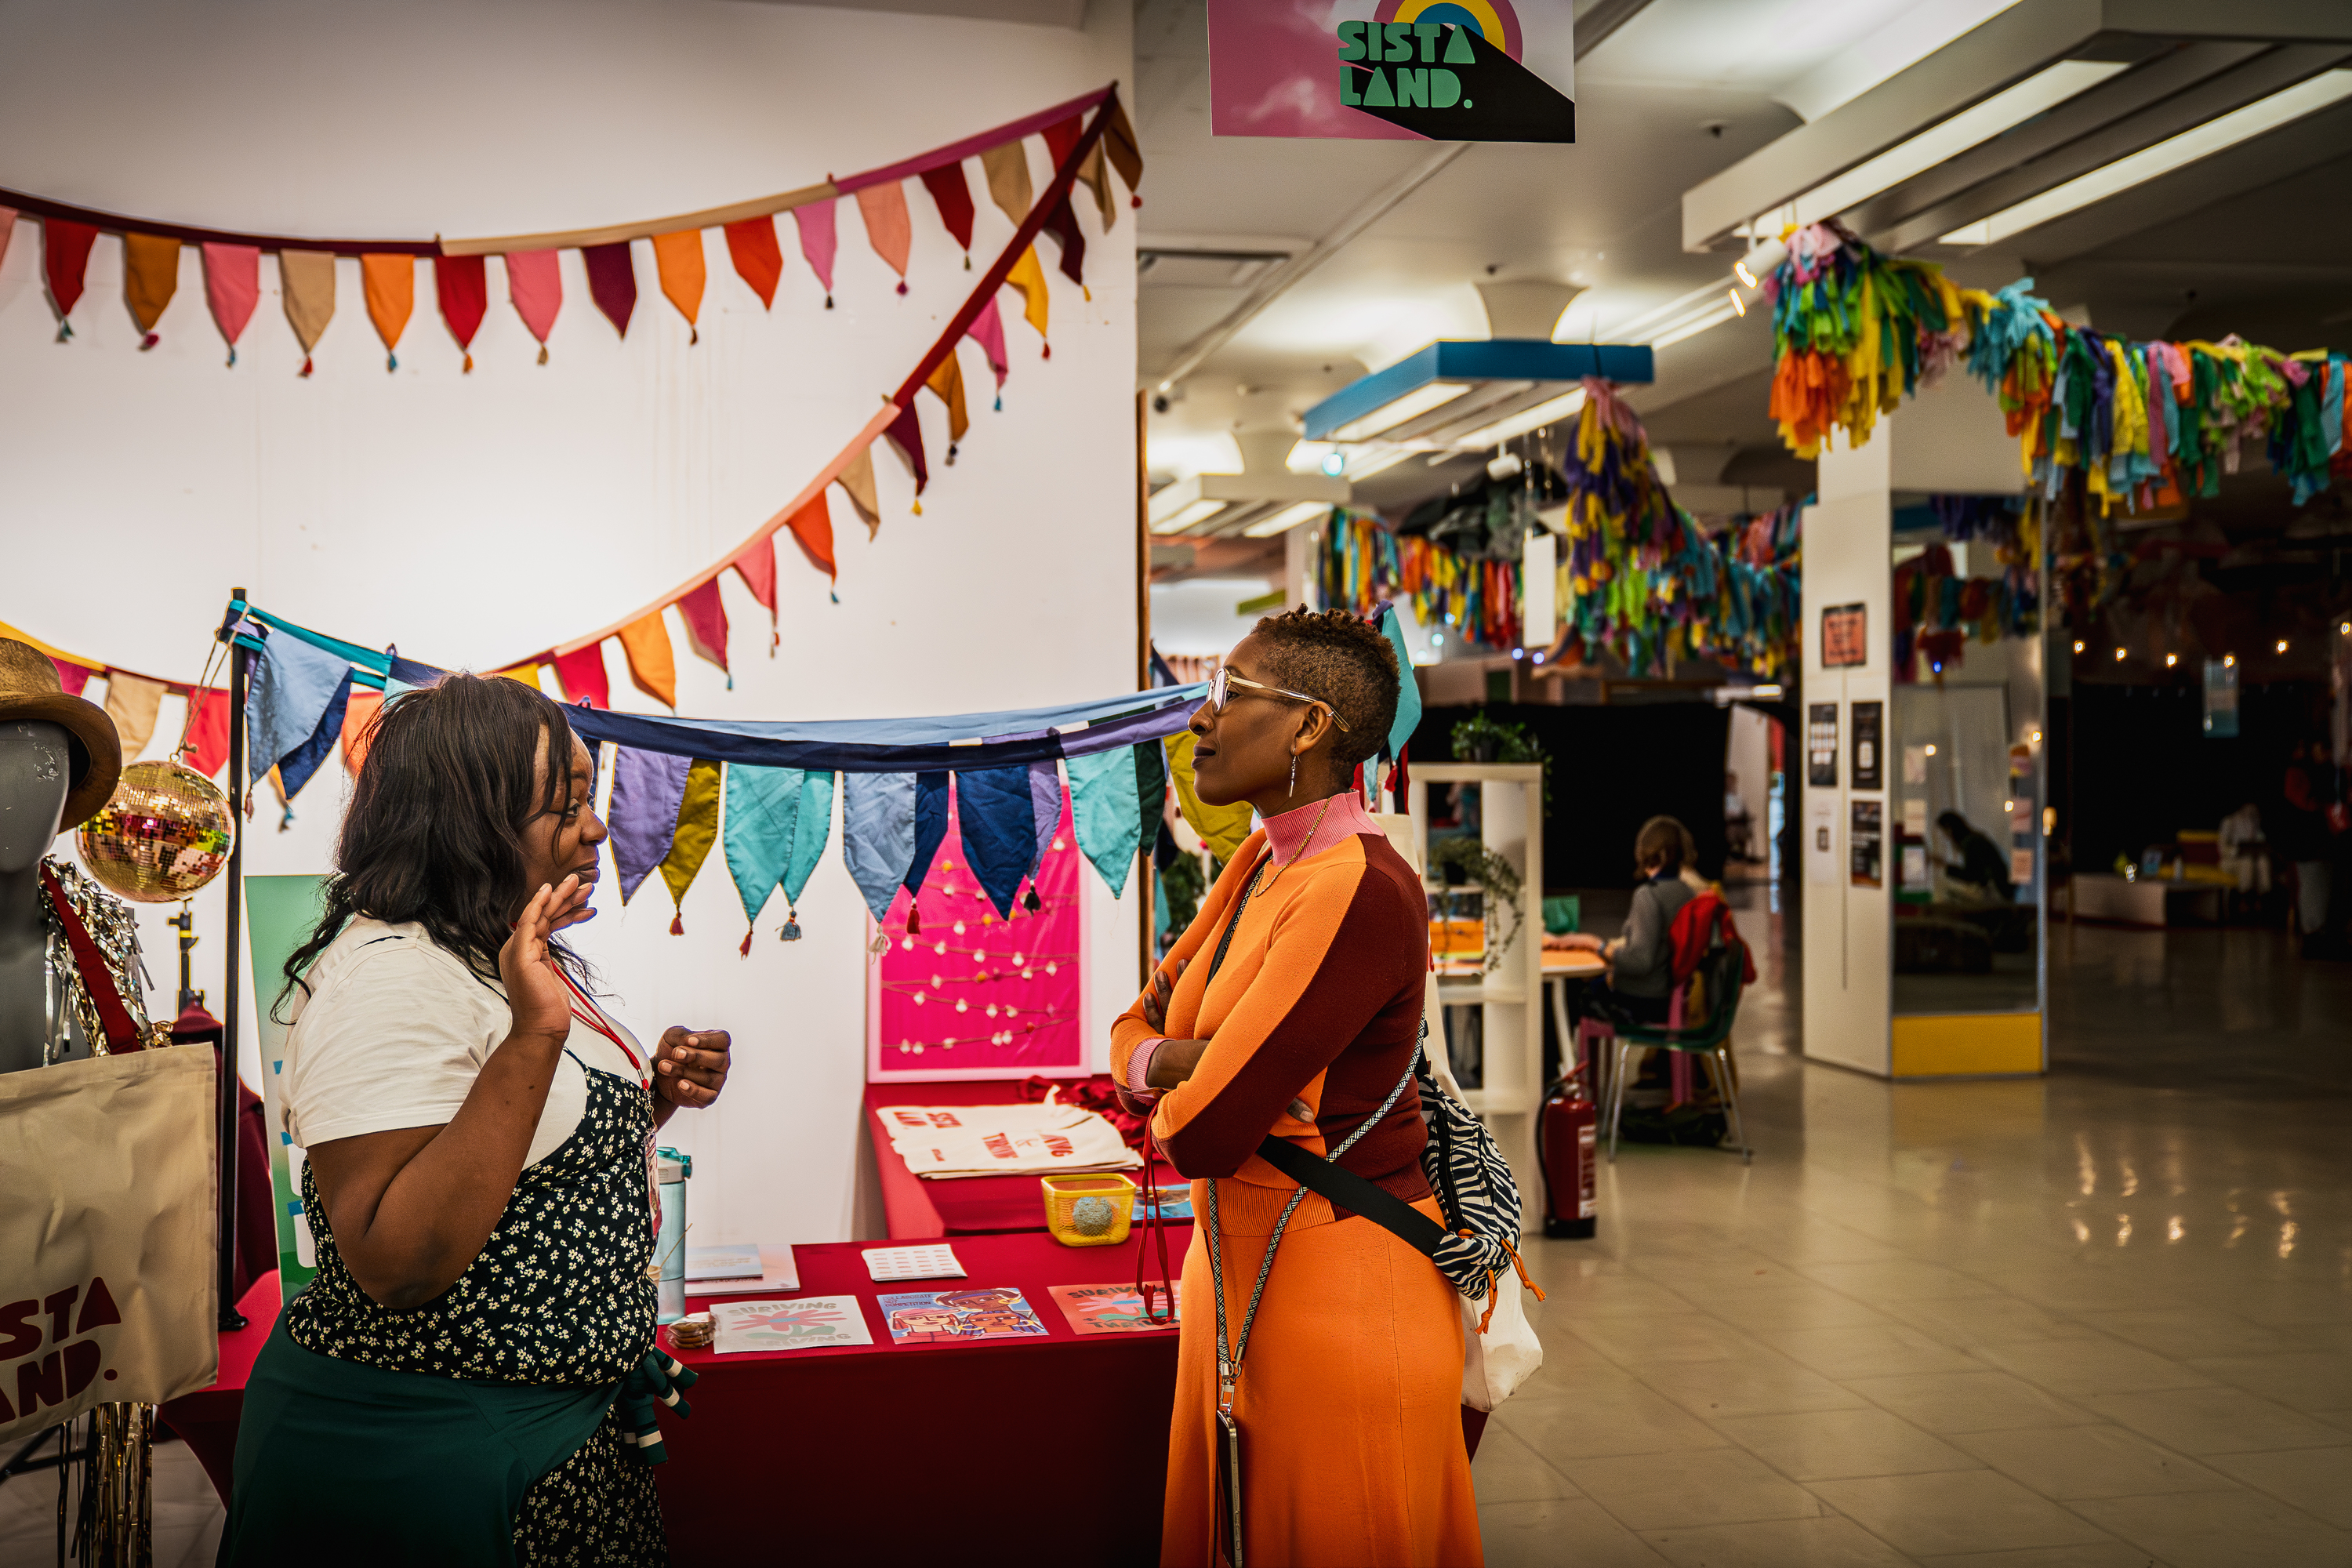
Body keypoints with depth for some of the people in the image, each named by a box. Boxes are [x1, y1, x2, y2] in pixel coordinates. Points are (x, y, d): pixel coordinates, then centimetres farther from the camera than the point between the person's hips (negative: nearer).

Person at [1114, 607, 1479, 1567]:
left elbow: (1202, 1134, -26)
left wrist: (1179, 1100, -3)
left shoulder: (1361, 893, -24)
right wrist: (1170, 1062, -11)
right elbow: (1134, 1032, 12)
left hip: (1340, 1297, -9)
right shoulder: (1262, 863, 6)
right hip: (1238, 1271, 9)